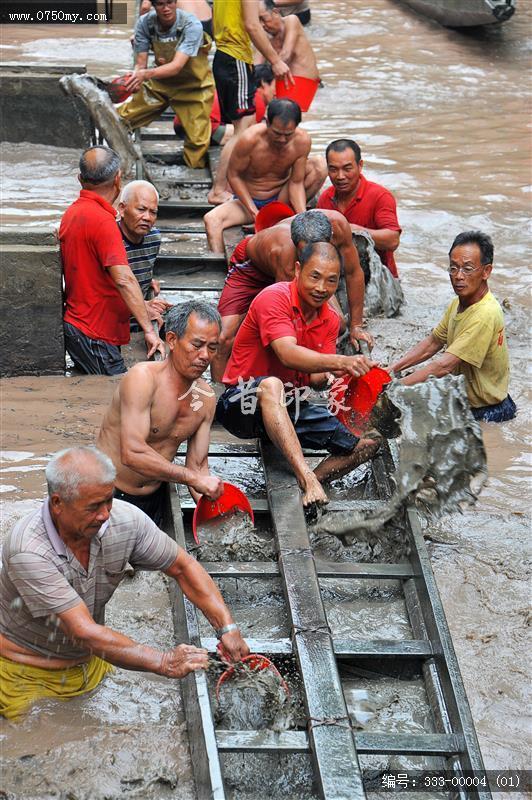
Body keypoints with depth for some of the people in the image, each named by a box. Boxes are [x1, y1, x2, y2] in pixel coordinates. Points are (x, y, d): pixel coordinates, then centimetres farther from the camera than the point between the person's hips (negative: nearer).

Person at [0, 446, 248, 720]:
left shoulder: (125, 520, -17)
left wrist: (227, 627, -16)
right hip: (30, 675, -5)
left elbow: (182, 567, -3)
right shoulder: (27, 550, -33)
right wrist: (164, 662, -35)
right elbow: (84, 632, -34)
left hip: (90, 664, 5)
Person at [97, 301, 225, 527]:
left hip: (153, 499, 6)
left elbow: (197, 465, 3)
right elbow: (132, 454, -31)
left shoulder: (206, 398, 0)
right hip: (107, 496, -6)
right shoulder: (143, 378, -21)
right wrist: (195, 479, -29)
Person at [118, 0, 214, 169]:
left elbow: (177, 66, -35)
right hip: (159, 82, 4)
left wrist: (147, 74, -52)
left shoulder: (192, 25, -26)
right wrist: (134, 80, -36)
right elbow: (140, 64, -12)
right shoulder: (144, 23, -16)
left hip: (192, 86, -3)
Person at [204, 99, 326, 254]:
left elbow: (296, 182, -12)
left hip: (280, 199, 2)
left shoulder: (302, 141, -19)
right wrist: (254, 213, -20)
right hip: (248, 200, -2)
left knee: (318, 170, -21)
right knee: (211, 219, -30)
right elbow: (234, 175, -14)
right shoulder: (250, 139, -26)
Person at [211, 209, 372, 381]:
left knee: (337, 324, -8)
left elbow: (354, 273, -17)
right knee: (225, 338, -19)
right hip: (252, 267, -5)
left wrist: (356, 326, -11)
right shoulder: (284, 251, -47)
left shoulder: (338, 225, -36)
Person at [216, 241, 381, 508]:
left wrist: (333, 376, -26)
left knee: (367, 443, -6)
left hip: (292, 408, 7)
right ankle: (306, 477, -51)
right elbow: (288, 355, -32)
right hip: (243, 404, -7)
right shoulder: (275, 298, -16)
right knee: (271, 385, -43)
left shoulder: (330, 319, 6)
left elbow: (316, 378, -2)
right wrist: (341, 362, -46)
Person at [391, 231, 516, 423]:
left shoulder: (485, 316, -29)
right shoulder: (458, 303, 2)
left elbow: (443, 366, -31)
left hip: (483, 412, -9)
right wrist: (391, 370, 1)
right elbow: (431, 344, 13)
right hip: (461, 395, 9)